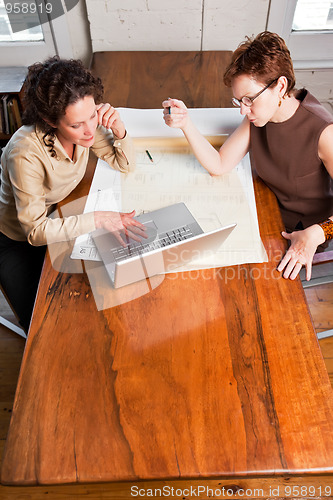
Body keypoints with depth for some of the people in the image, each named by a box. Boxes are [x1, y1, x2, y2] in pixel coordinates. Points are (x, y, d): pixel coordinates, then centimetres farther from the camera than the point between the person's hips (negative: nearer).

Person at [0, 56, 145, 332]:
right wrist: (98, 219, -40)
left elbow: (126, 165, -8)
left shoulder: (86, 126, -21)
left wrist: (118, 129, -28)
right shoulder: (25, 154, -37)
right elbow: (36, 231, -32)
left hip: (59, 219, 5)